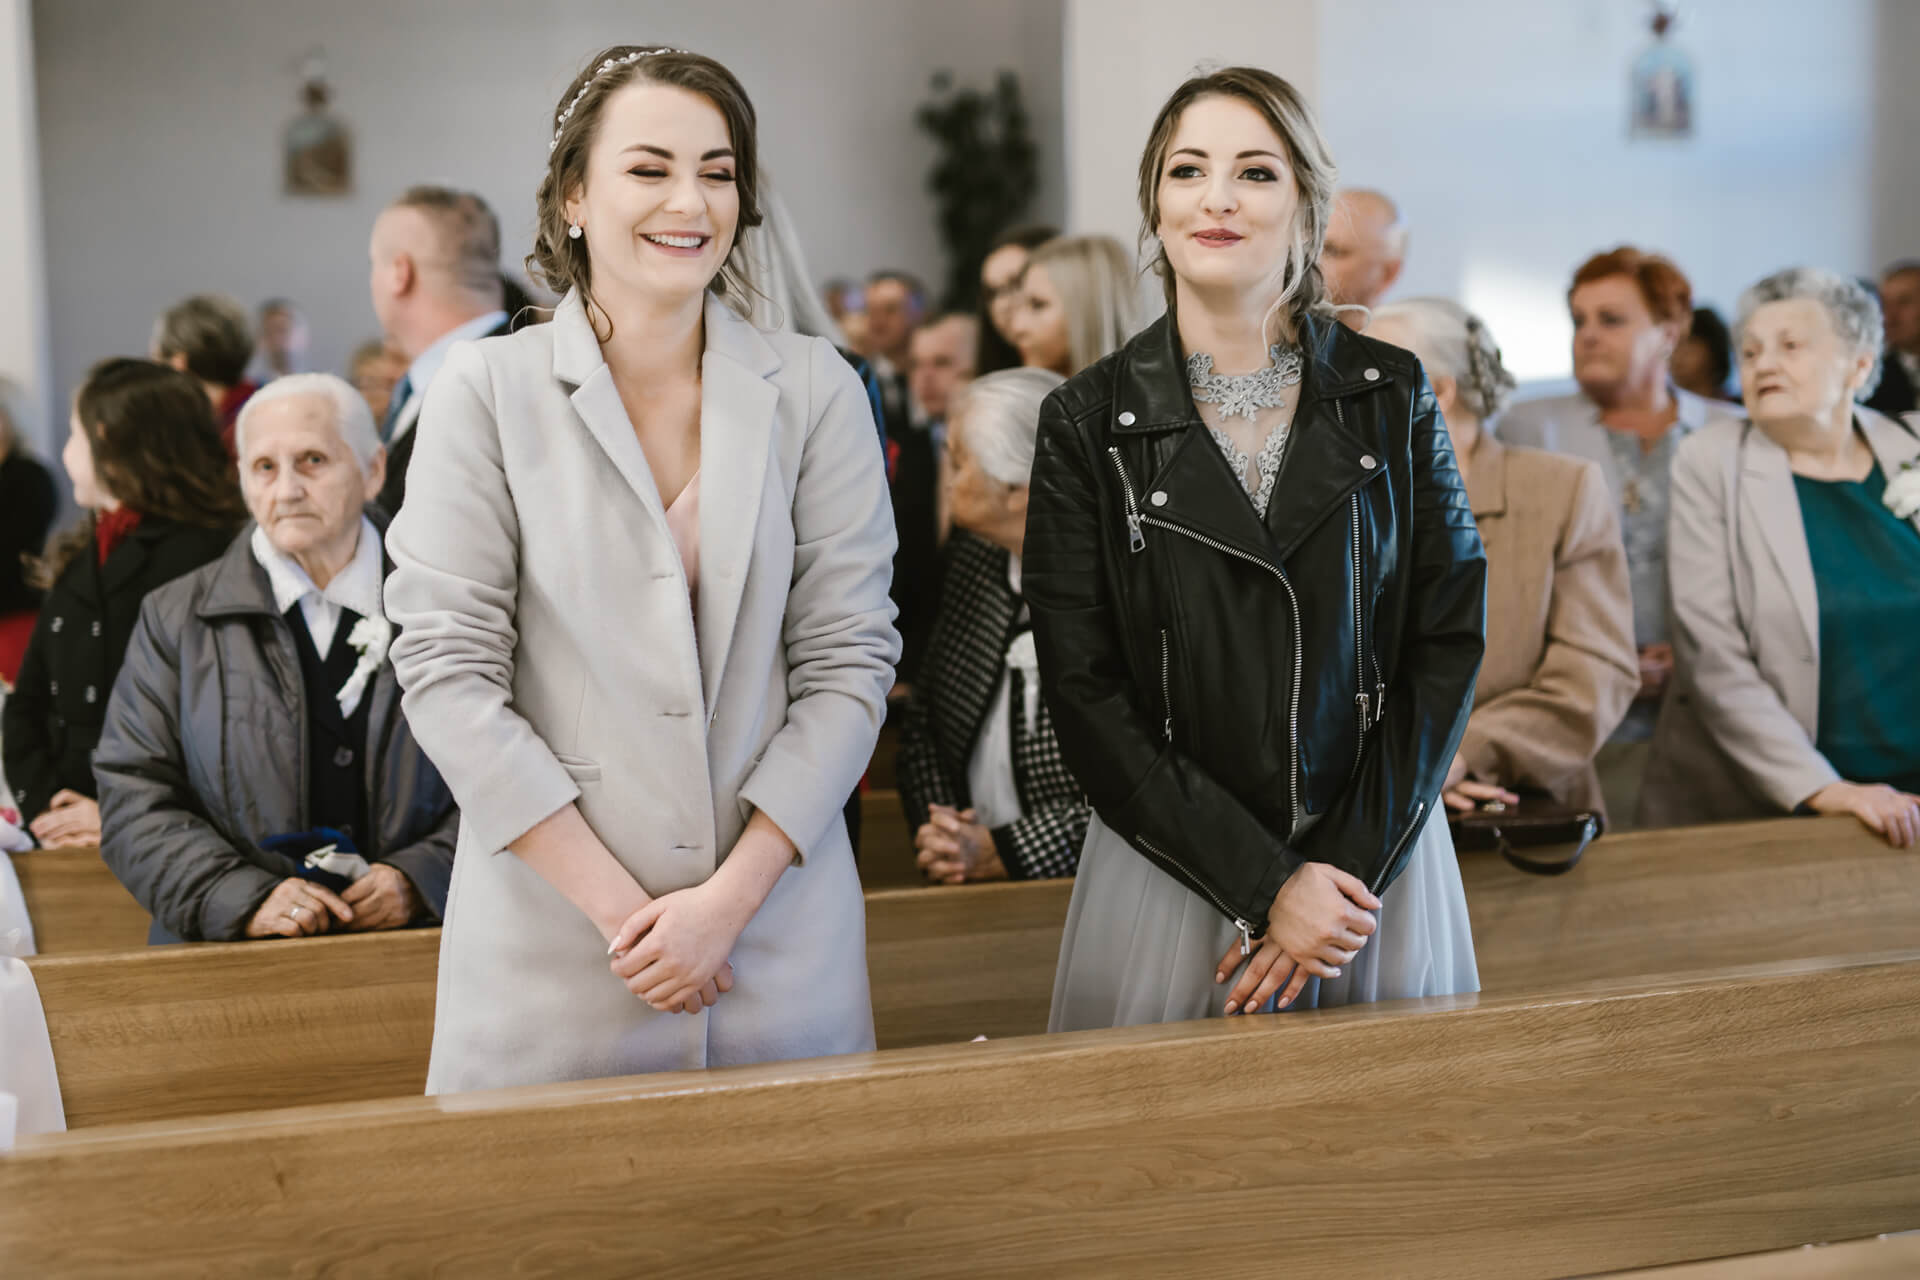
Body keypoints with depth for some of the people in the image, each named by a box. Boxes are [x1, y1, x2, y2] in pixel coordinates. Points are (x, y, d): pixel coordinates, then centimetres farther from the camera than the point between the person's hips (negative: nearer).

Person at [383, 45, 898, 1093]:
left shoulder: (815, 391, 3)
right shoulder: (483, 392, -2)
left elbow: (849, 662, 0)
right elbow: (447, 673, -6)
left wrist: (728, 898, -9)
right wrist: (617, 904, -11)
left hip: (781, 933, 2)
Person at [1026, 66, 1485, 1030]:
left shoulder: (1392, 395, 1)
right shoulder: (1087, 424, -3)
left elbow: (1448, 636, -1)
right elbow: (1084, 692, -7)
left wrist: (1350, 864, -11)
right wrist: (1261, 884, -14)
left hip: (1375, 866, 1)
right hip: (1173, 872, -1)